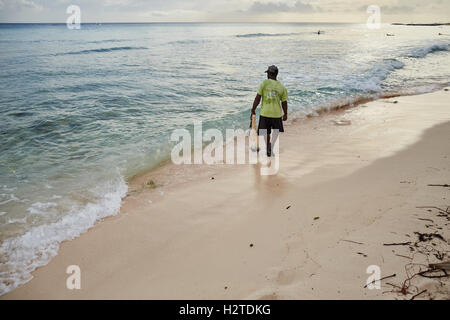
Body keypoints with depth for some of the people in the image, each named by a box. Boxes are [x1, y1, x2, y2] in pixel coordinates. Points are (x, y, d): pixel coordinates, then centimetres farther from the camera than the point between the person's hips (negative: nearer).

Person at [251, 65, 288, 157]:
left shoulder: (264, 83, -6)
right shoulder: (282, 87, -1)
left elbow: (257, 98, -8)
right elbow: (284, 102, 3)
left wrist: (253, 110, 3)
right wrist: (285, 114, 16)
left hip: (265, 113, -1)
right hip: (277, 113, 1)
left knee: (265, 132, 16)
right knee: (276, 130, 22)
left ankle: (267, 149, 21)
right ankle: (272, 144, 2)